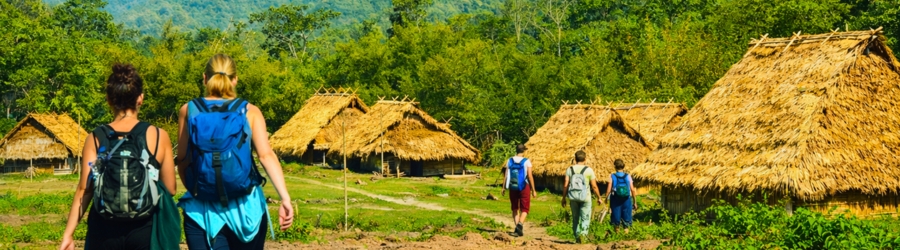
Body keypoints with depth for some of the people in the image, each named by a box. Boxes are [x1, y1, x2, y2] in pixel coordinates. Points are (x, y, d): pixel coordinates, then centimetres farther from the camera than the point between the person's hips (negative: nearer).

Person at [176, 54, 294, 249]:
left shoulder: (188, 111, 1)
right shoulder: (250, 112, 0)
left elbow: (183, 161, 4)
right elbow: (266, 155, -12)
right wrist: (285, 198, -18)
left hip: (202, 211, 0)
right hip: (245, 208, 0)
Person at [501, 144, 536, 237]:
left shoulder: (510, 161, 0)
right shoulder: (526, 161, -8)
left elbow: (506, 175, 0)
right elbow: (530, 176, -10)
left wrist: (504, 188, 7)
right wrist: (533, 190, -5)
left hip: (513, 187, 3)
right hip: (524, 187, -3)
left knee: (515, 208, 17)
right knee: (524, 209, 5)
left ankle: (517, 226, 8)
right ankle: (520, 224, -19)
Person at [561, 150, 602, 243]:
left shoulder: (570, 169, 0)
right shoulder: (588, 170, -5)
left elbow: (565, 185, -3)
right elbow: (594, 186, -4)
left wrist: (564, 198, 6)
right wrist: (599, 198, 6)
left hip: (573, 197, 2)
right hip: (585, 197, -2)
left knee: (575, 218, 15)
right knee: (585, 218, 2)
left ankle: (577, 237, 18)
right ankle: (583, 233, -22)